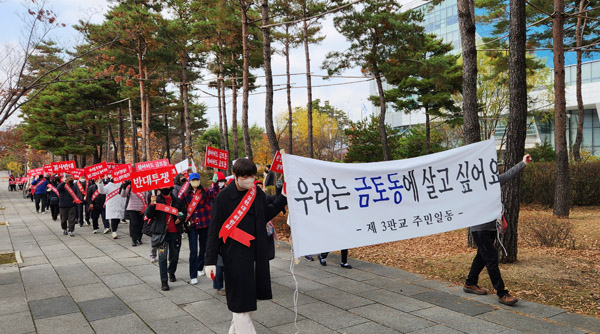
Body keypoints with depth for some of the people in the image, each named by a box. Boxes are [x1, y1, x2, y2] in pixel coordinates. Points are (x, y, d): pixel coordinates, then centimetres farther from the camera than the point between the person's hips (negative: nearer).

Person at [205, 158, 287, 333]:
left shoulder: (258, 193, 4)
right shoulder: (223, 197, -10)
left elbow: (266, 215, 17)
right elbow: (214, 231, -8)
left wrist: (284, 196, 10)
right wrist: (210, 261, -11)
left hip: (257, 253, 6)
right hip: (235, 255, -6)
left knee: (250, 296, 17)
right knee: (240, 299, -1)